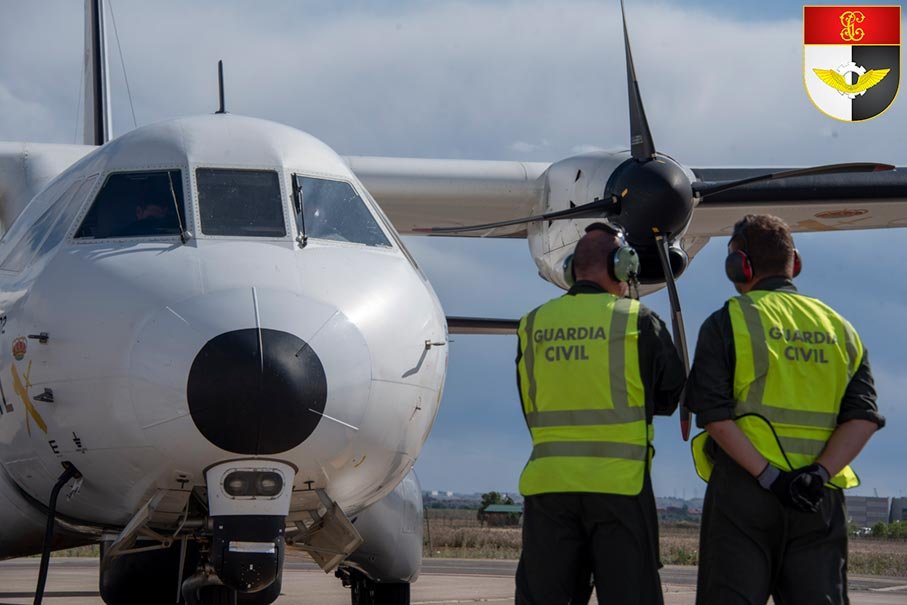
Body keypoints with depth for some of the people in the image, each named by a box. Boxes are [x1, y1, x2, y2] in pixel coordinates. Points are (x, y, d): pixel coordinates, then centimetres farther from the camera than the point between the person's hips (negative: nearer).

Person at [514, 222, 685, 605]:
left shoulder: (533, 325, 10)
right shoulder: (638, 320, -2)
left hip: (547, 482, 3)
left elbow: (530, 408, 14)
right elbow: (670, 396, 5)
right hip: (619, 483, -3)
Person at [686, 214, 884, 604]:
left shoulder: (727, 322, 1)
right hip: (820, 499, 4)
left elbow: (714, 413, -11)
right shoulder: (839, 329, 14)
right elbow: (864, 417, 2)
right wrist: (818, 474, -10)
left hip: (742, 487, -4)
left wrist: (767, 476, -15)